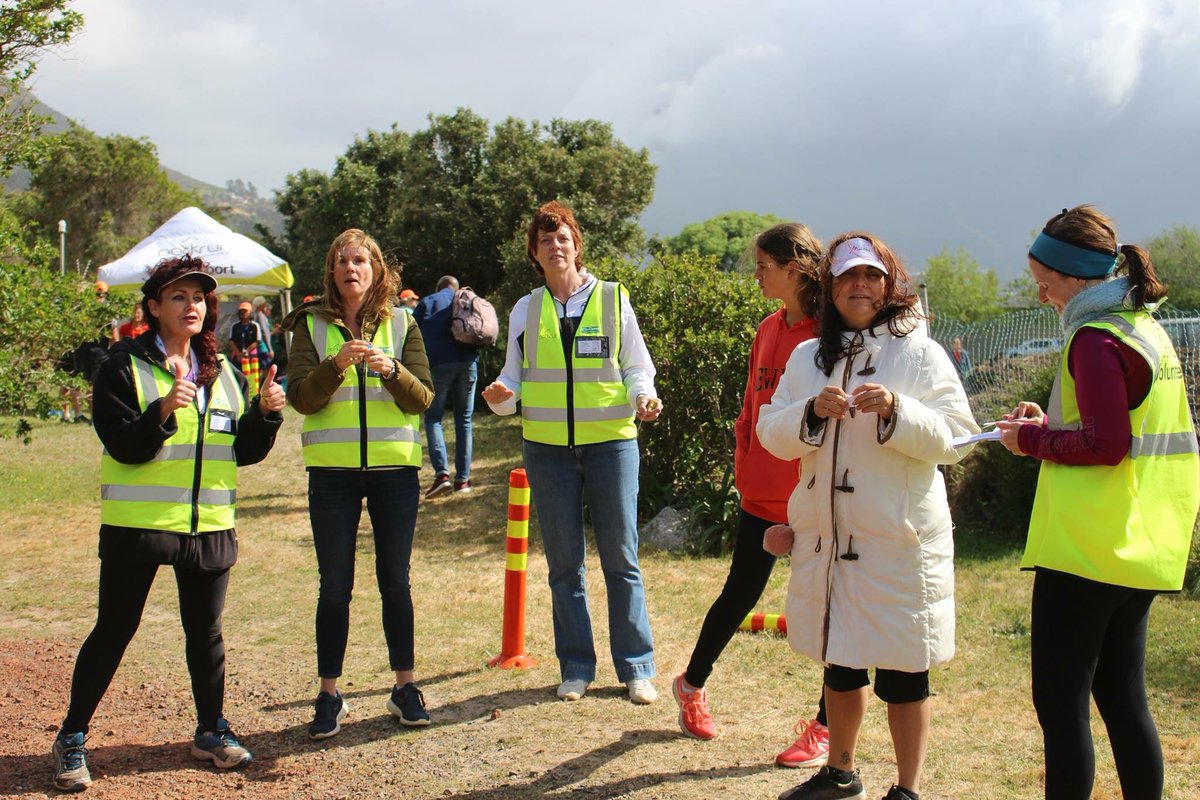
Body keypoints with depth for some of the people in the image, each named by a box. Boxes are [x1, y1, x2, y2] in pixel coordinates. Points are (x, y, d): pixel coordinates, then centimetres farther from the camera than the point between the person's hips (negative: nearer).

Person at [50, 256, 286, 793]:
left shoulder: (222, 372, 9)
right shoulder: (125, 366, -5)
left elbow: (245, 451, 8)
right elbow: (124, 446, -14)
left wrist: (265, 412, -9)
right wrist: (163, 412, -30)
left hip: (208, 523, 4)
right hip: (137, 522, -4)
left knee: (205, 632, 12)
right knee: (114, 630, 1)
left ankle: (211, 731, 27)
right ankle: (71, 739, 14)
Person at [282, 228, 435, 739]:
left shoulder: (401, 325, 5)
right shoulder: (312, 327, 4)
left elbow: (423, 398, -1)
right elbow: (301, 398, -6)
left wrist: (391, 370, -20)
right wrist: (336, 363, -22)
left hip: (395, 467, 1)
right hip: (332, 470, -1)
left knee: (395, 581, 8)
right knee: (335, 586, 3)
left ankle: (404, 687, 19)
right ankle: (329, 695, 12)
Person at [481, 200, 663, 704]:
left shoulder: (612, 299, 3)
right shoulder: (526, 310, 9)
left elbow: (637, 366, 6)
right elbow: (514, 378, 11)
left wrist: (643, 396, -15)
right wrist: (500, 396, -11)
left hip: (611, 441, -2)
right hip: (547, 448, 2)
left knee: (620, 557, 2)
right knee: (564, 562, 8)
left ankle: (636, 667, 11)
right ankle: (576, 667, 18)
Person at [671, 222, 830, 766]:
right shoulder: (769, 330, 10)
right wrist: (743, 461, 8)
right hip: (763, 493, 5)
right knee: (740, 594, 14)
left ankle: (826, 729, 15)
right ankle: (691, 686, 32)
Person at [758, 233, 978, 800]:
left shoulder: (921, 354, -3)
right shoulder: (808, 357, 10)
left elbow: (955, 440, -10)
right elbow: (770, 433, 3)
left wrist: (897, 410, -25)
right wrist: (813, 412, -15)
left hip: (899, 538, -4)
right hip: (826, 535, 5)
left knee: (902, 672, 3)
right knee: (839, 661, 18)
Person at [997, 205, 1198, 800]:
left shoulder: (1095, 339, -14)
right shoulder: (1148, 331, 14)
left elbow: (1106, 444, -20)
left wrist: (1033, 439, -6)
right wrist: (1050, 426, 11)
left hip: (1085, 549, -9)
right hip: (1139, 549, 9)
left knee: (1060, 702, -3)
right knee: (1122, 696, 15)